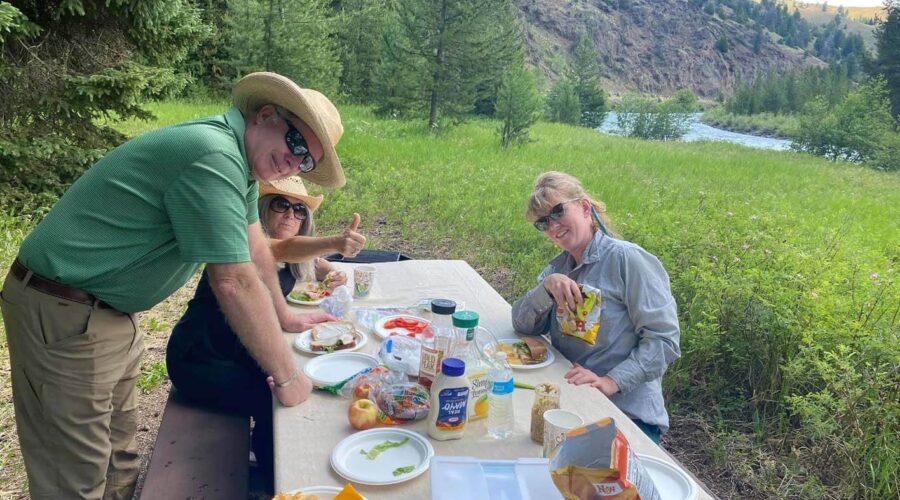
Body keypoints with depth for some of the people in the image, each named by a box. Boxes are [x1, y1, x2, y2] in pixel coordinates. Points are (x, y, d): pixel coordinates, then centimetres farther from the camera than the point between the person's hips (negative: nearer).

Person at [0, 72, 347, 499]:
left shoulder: (238, 158, 5)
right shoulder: (212, 158, -26)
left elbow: (254, 247, 16)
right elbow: (235, 283, -28)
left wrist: (285, 317, 22)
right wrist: (287, 377, -19)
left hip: (112, 314, 10)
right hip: (64, 319, -10)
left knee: (119, 462, 19)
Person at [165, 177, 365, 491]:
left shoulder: (290, 262, 4)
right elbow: (284, 249, -41)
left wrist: (333, 276, -8)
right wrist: (334, 242, -60)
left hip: (239, 354, 8)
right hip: (197, 360, -8)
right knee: (272, 403, -21)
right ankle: (276, 488, 1)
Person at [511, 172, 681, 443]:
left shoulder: (626, 258, -11)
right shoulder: (559, 266, 11)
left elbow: (664, 339, -15)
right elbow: (523, 324, 2)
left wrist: (612, 382, -25)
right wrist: (547, 286, -15)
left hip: (627, 416, -6)